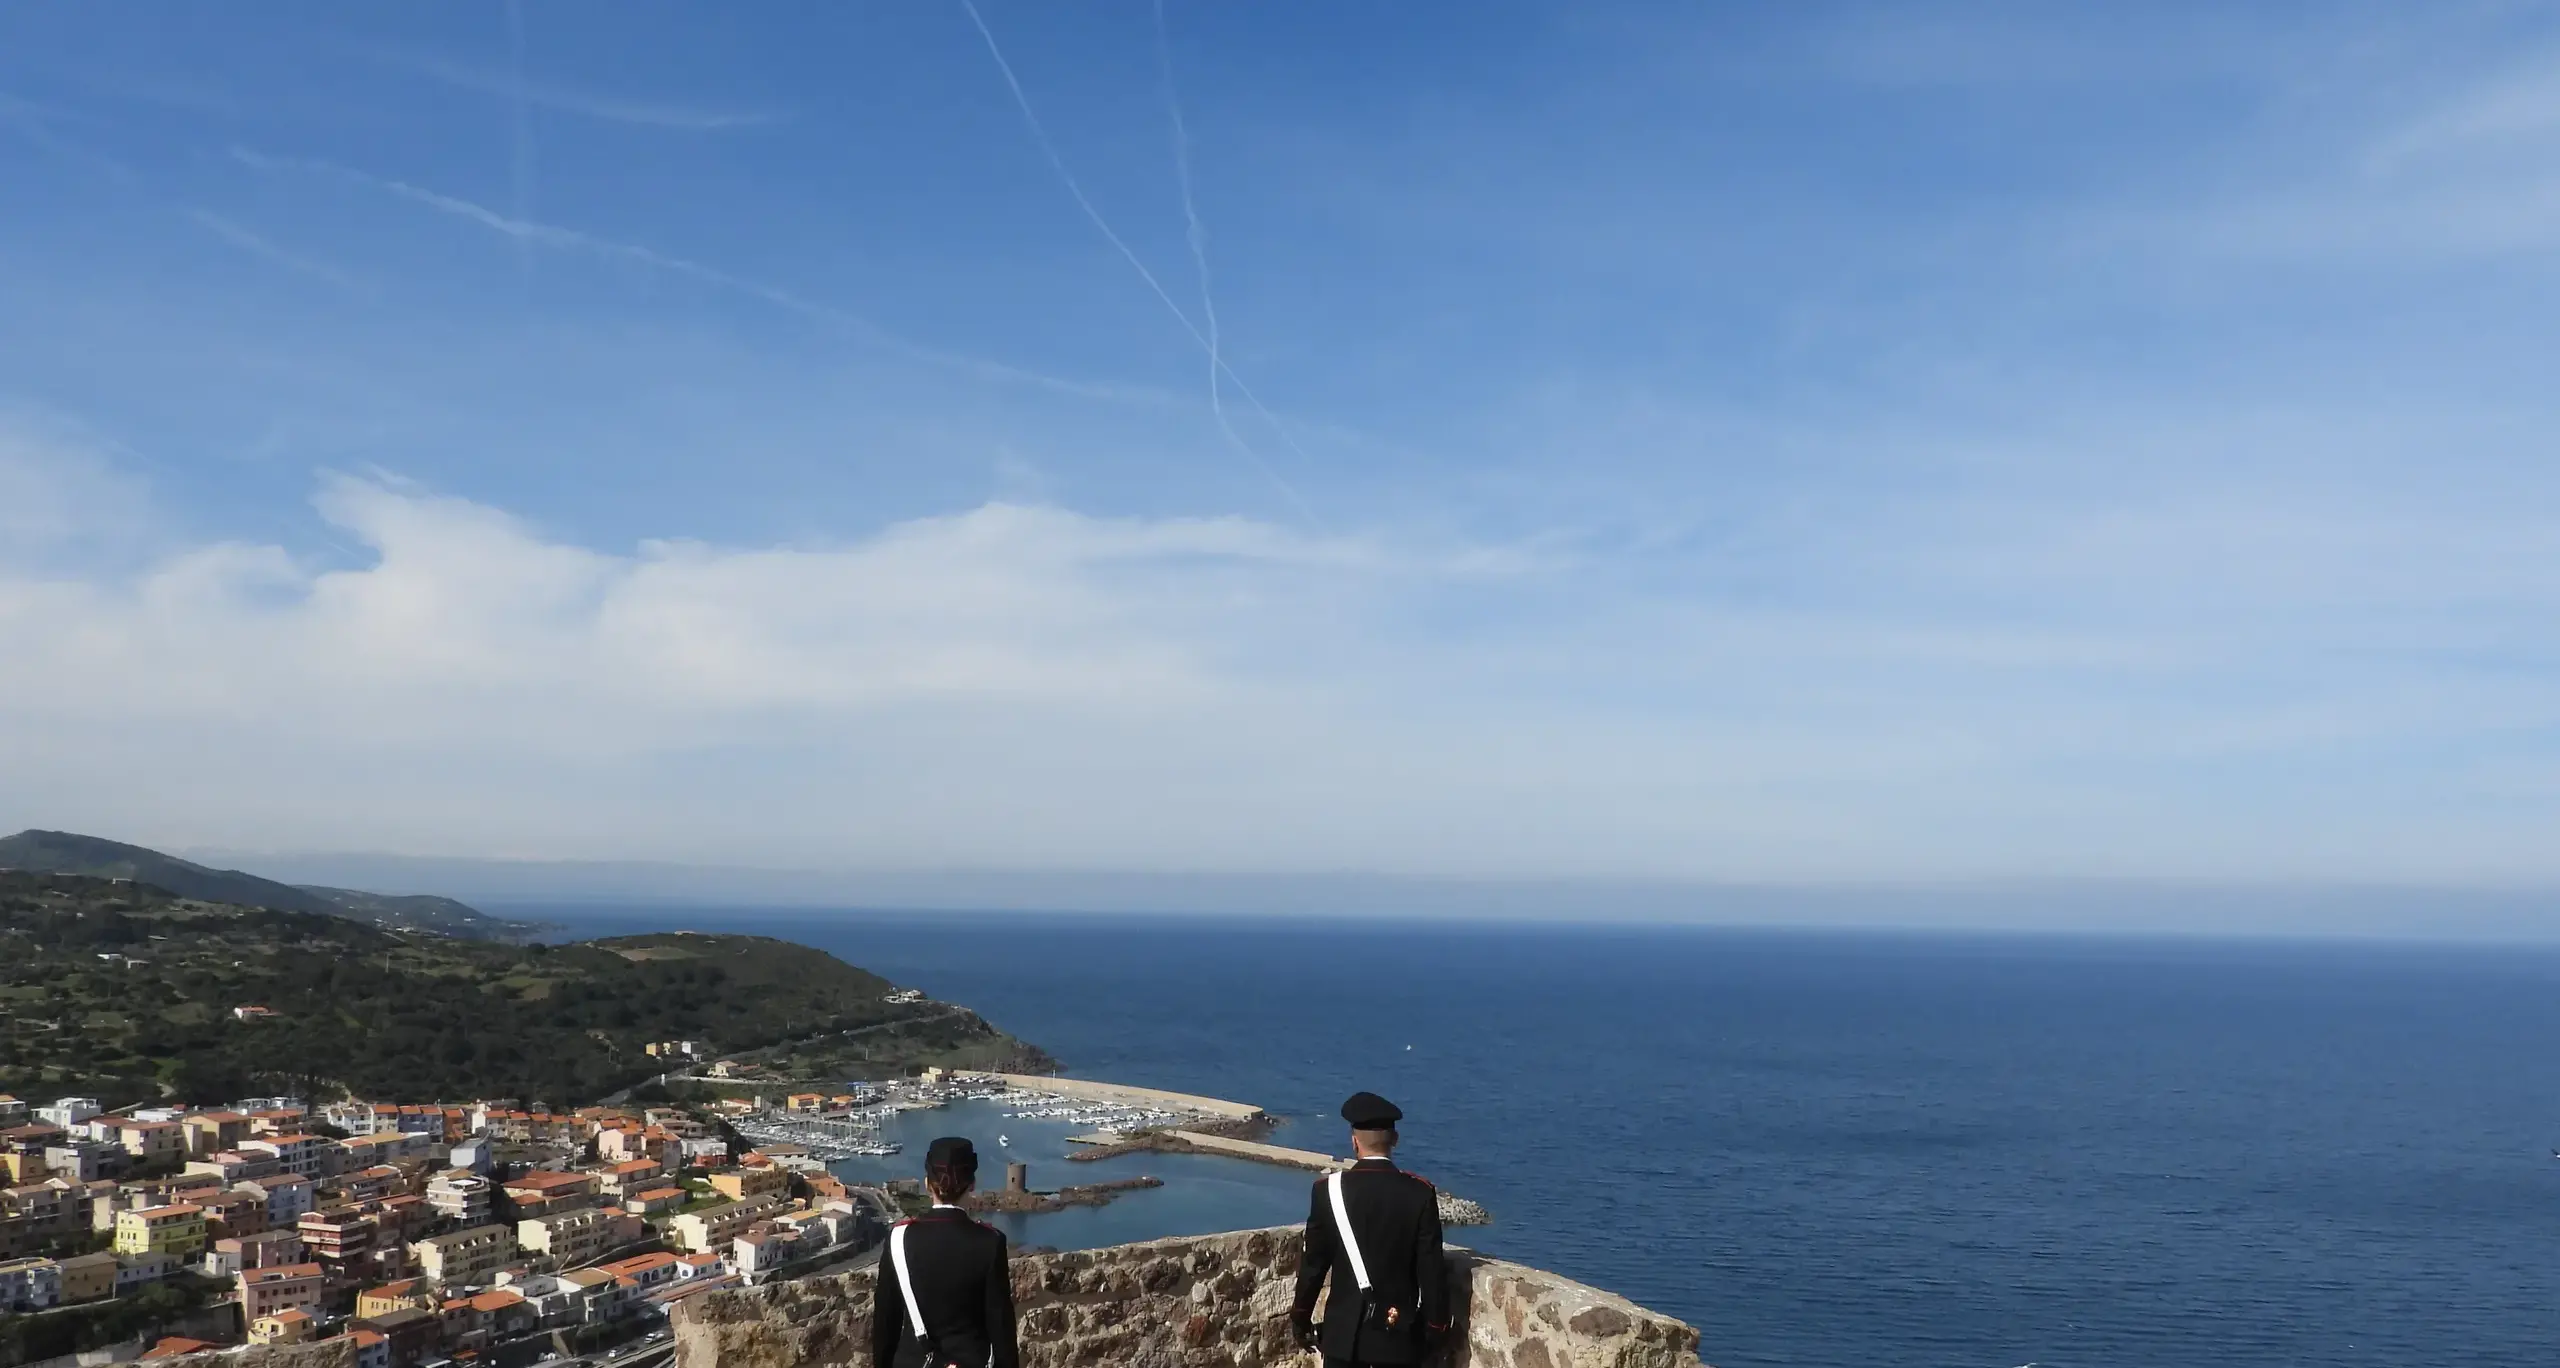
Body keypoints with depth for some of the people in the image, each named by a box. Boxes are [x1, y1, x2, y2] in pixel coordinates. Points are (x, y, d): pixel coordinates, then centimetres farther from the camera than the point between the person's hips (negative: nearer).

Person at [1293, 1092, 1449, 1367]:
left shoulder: (1329, 1189, -8)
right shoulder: (1420, 1193, -9)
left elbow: (1314, 1263, -1)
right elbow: (1431, 1271, -6)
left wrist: (1301, 1318, 11)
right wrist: (1436, 1328, 5)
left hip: (1344, 1329, 0)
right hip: (1399, 1330, 0)